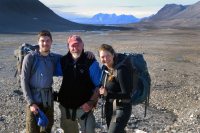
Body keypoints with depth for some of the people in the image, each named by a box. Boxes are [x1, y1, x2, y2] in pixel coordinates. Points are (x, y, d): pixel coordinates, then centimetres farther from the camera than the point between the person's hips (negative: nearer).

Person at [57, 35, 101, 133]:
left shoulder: (91, 63, -11)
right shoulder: (63, 61, 0)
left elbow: (99, 86, -10)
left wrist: (91, 102, -18)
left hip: (84, 107, -4)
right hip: (66, 107, 5)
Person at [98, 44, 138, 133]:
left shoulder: (121, 69, -22)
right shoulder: (106, 68, 1)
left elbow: (127, 94, -23)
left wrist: (108, 94, -31)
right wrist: (101, 91, -2)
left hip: (121, 109, -8)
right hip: (109, 107, 8)